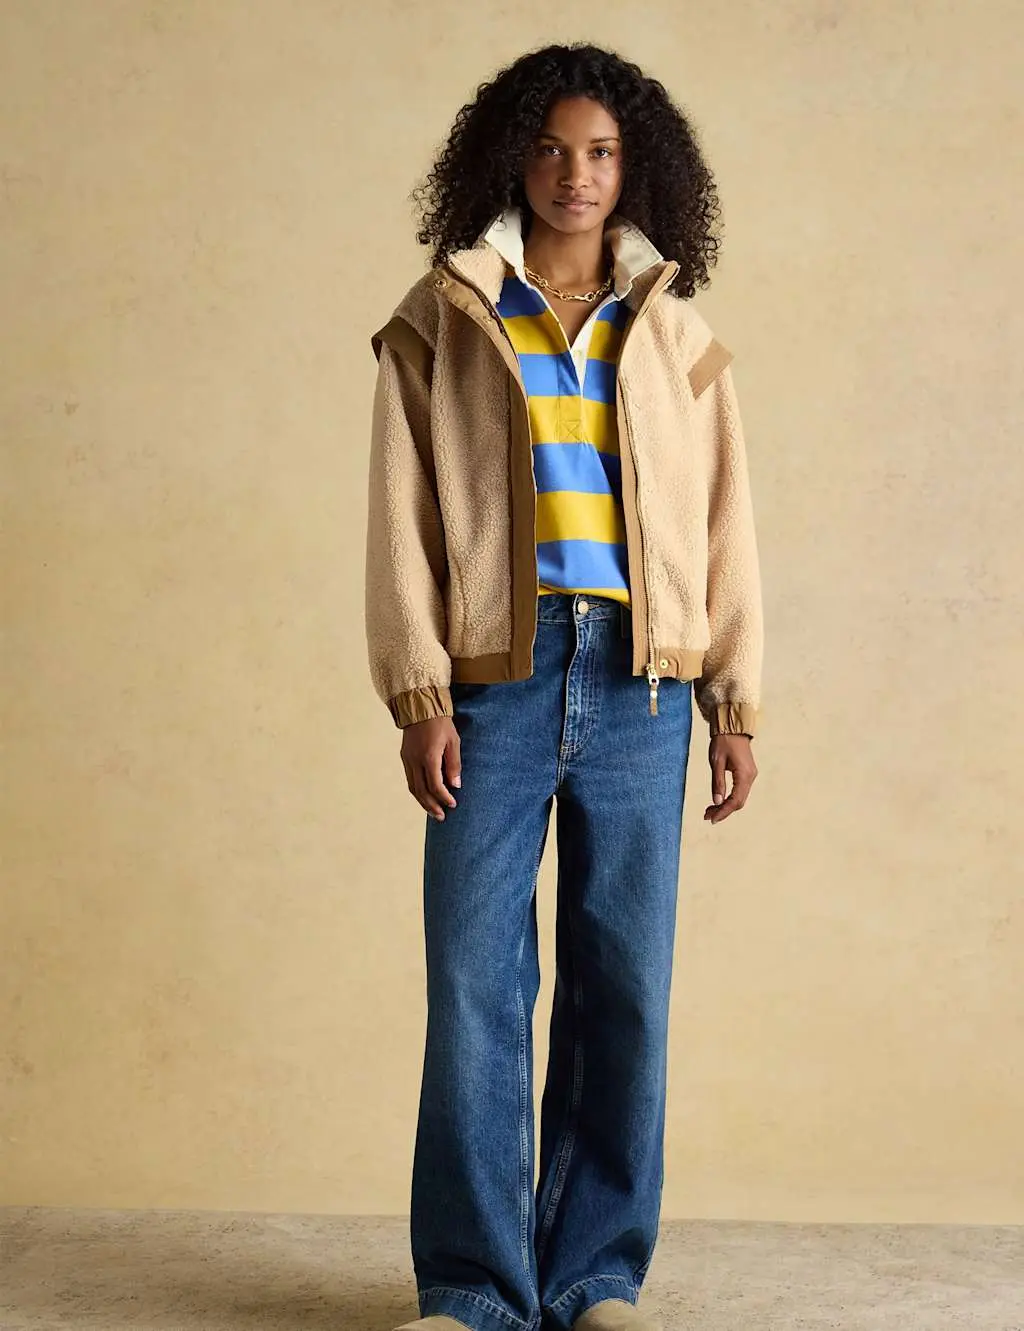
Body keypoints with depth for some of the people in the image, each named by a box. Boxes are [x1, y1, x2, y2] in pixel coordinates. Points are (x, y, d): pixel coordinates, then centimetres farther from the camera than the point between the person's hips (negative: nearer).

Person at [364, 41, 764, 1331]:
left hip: (639, 685, 2)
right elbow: (402, 515, 4)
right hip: (497, 676, -1)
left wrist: (735, 704, 4)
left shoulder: (676, 336, 14)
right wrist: (419, 694, -5)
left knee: (625, 986, 2)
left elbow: (723, 525, 12)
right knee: (474, 982, -4)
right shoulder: (441, 319, 9)